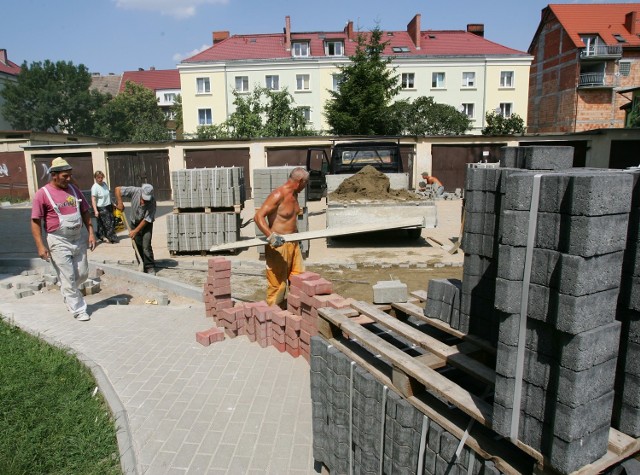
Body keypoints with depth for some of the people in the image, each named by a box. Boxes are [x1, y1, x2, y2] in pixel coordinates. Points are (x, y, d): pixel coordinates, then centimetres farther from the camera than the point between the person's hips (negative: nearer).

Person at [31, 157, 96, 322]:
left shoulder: (73, 189, 6)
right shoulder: (43, 193, -10)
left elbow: (85, 212, 12)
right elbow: (35, 221, -9)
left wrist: (91, 233, 5)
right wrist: (40, 246, -14)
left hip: (78, 239, 5)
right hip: (59, 242, -5)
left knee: (83, 274, 13)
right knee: (68, 278, 2)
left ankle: (68, 294, 41)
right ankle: (78, 310, 13)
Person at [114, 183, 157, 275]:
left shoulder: (152, 202, -28)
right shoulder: (135, 191, -21)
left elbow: (146, 220, -25)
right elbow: (117, 189, -12)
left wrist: (135, 231, -23)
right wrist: (120, 203, -20)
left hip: (146, 224, -3)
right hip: (135, 222, 3)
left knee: (146, 246, -13)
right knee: (137, 246, 5)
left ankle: (150, 267, -2)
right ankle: (141, 266, 17)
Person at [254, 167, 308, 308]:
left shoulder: (294, 194, 9)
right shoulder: (278, 195, -19)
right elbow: (258, 216, -26)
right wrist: (270, 235, -37)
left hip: (292, 242, 9)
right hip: (278, 244, -9)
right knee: (278, 283, 0)